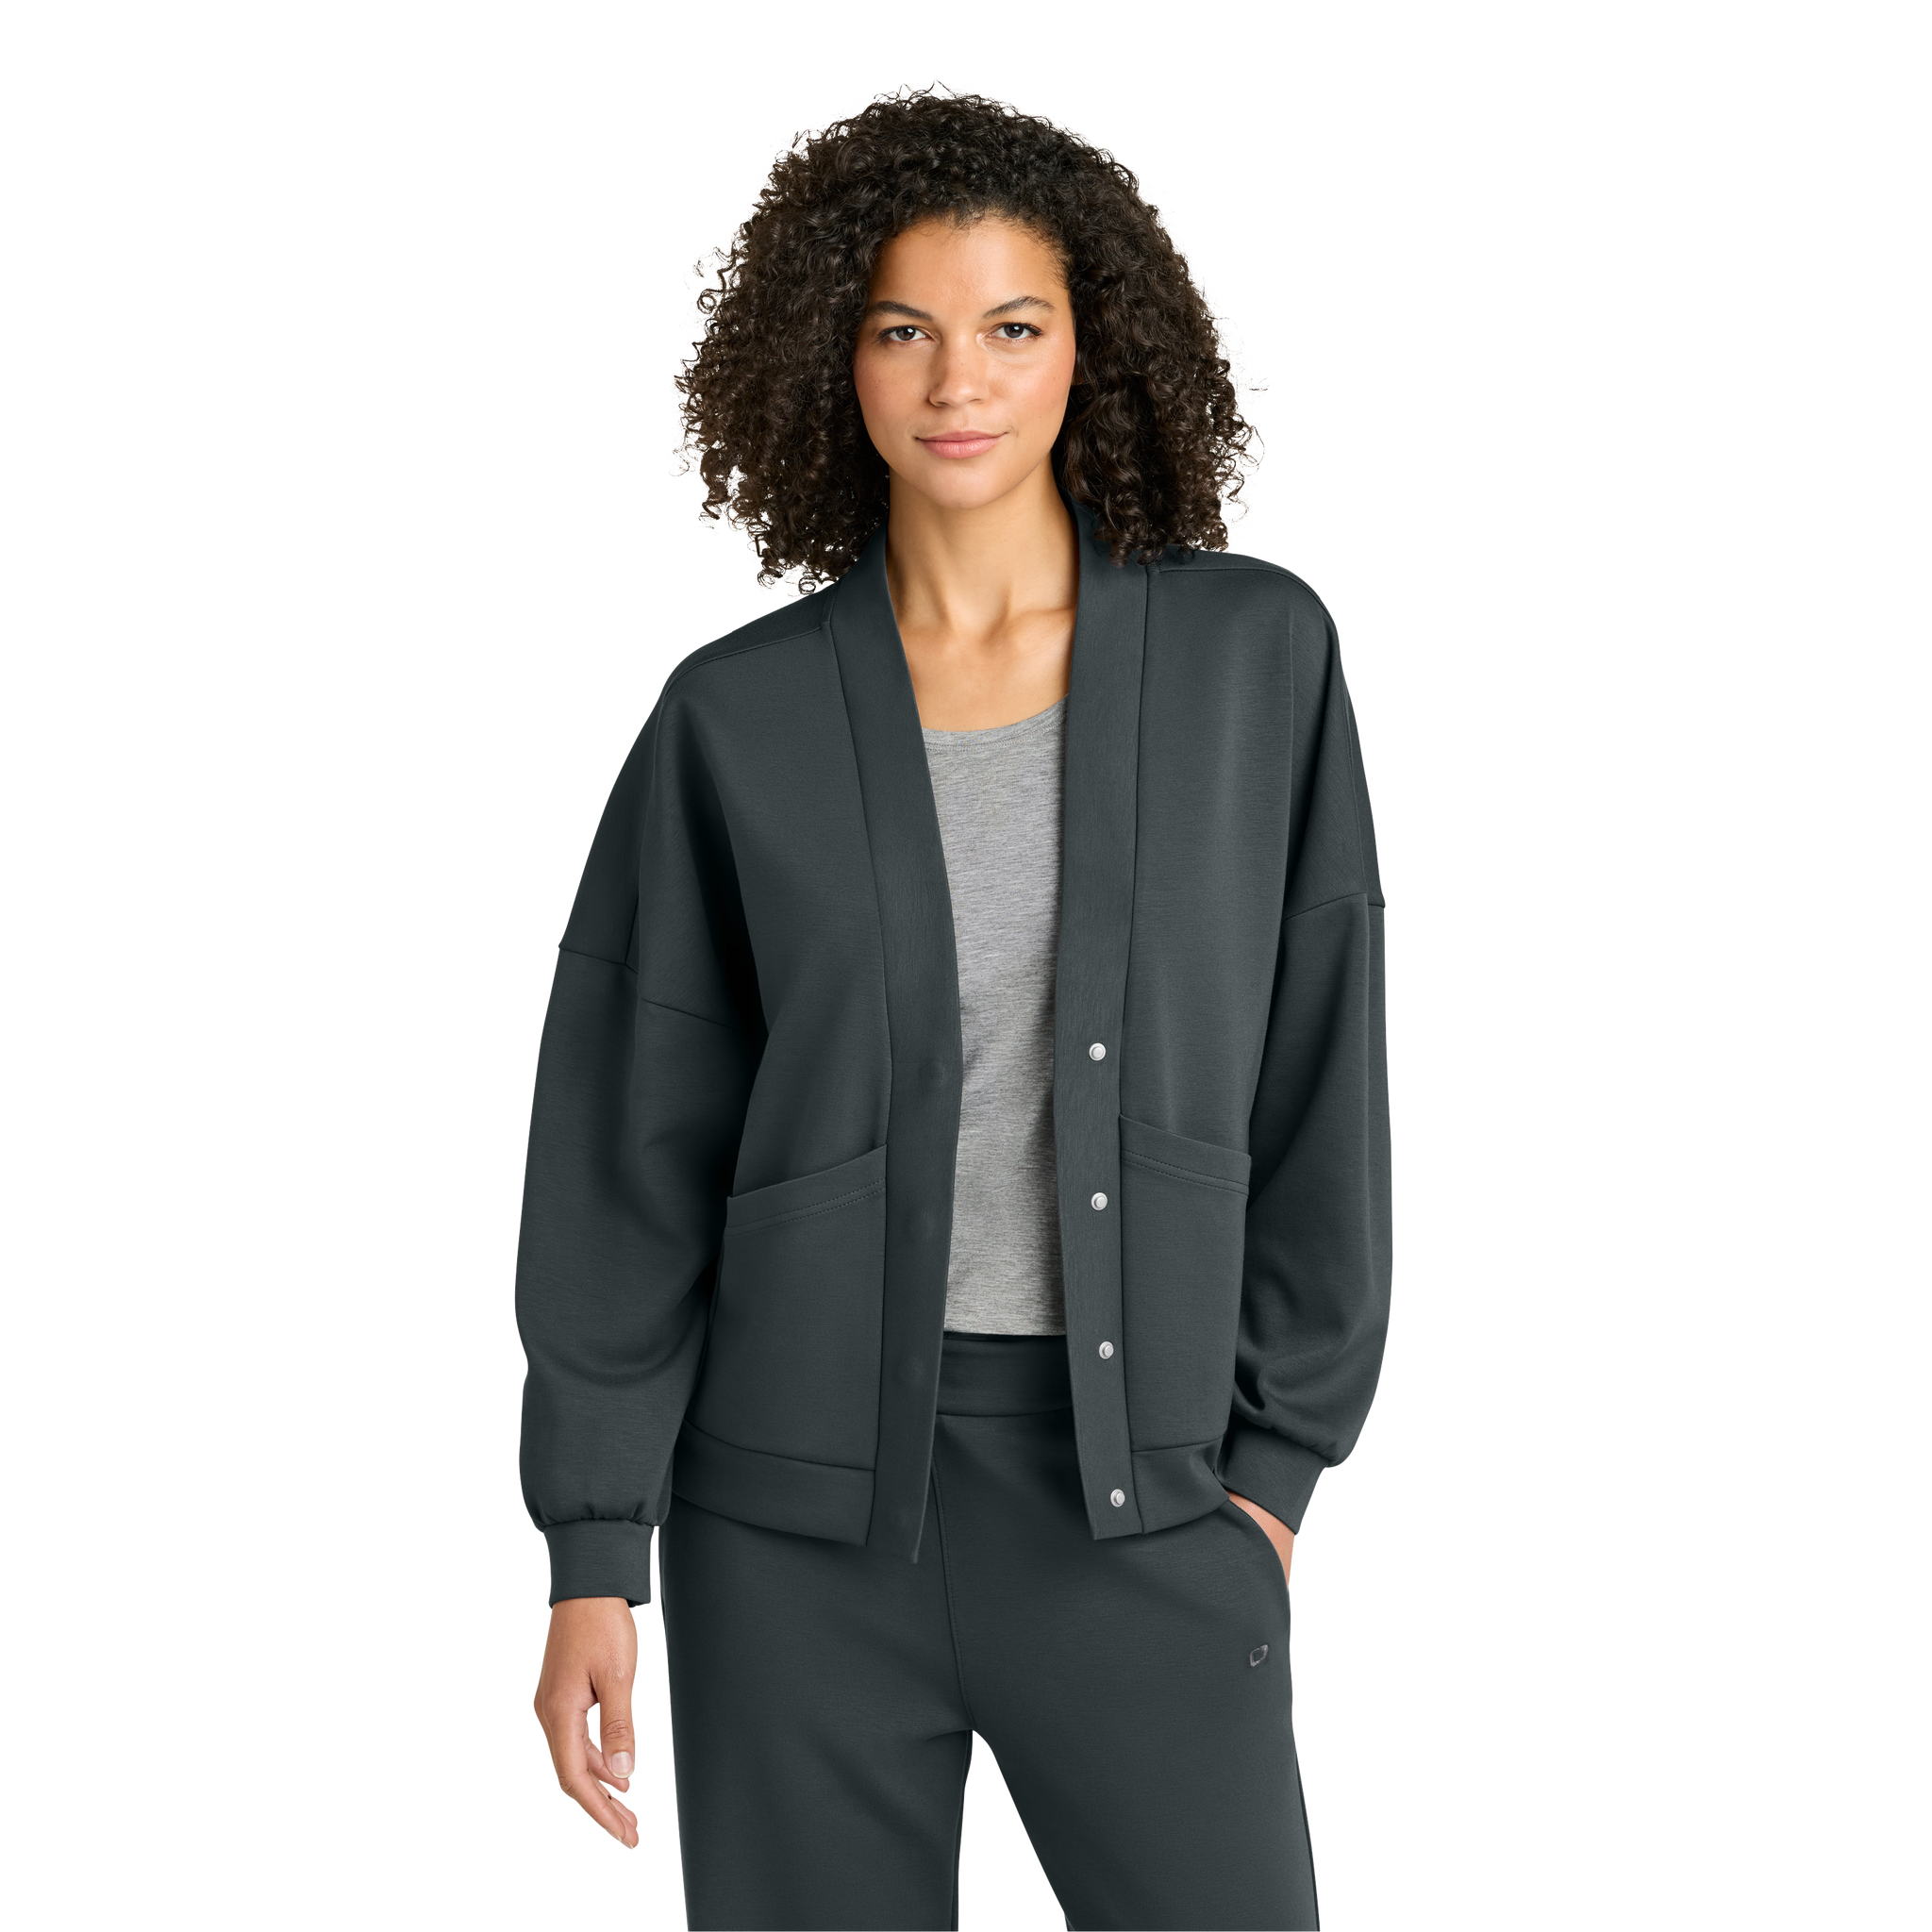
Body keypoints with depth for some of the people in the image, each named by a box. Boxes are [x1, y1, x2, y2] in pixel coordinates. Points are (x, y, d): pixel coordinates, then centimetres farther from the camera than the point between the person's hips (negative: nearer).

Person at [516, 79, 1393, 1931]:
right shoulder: (737, 716, 1)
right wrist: (595, 1552, -1)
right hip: (805, 1494, 0)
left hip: (1135, 1490, 0)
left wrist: (1277, 1465, 0)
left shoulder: (1254, 653, 1)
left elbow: (1316, 1070, 3)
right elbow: (624, 1146, 2)